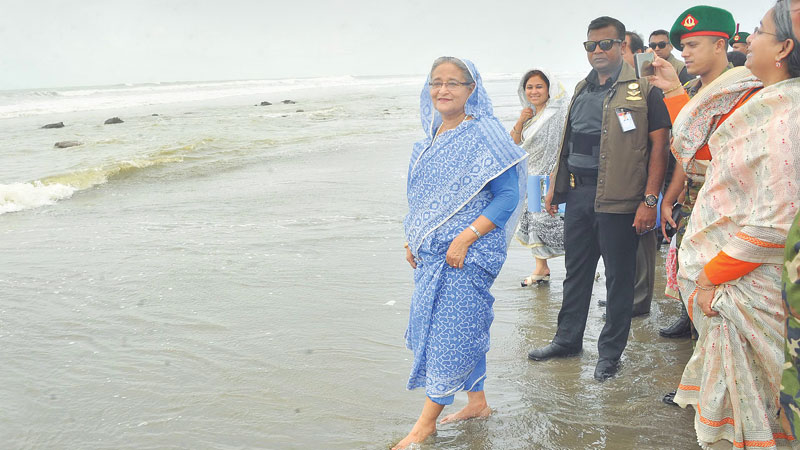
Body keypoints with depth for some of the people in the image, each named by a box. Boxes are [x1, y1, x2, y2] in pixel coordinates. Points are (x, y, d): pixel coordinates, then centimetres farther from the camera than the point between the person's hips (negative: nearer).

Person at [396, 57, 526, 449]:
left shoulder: (484, 135, -12)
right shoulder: (430, 138, 11)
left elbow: (507, 196, -16)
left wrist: (464, 239, -21)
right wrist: (413, 241, 15)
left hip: (467, 253, -7)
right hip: (431, 252, 7)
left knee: (450, 329, -3)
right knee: (467, 327, 15)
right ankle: (477, 402, 29)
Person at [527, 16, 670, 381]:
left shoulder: (643, 90, -5)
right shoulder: (582, 90, 14)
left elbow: (659, 146, -9)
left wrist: (649, 200, -15)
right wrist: (555, 186, 17)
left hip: (619, 199, -6)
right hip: (578, 194, 6)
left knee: (618, 276, 5)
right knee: (576, 270, 15)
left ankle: (610, 352, 18)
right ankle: (568, 339, 29)